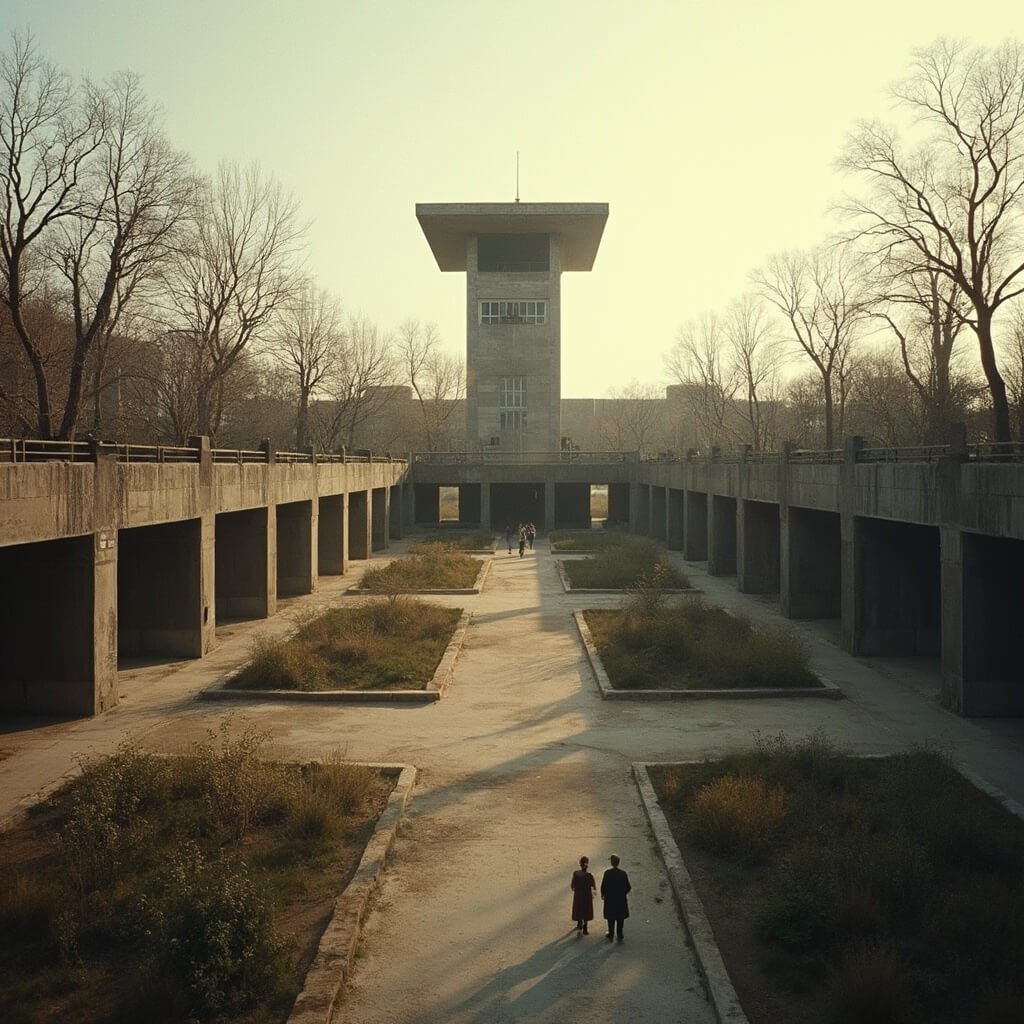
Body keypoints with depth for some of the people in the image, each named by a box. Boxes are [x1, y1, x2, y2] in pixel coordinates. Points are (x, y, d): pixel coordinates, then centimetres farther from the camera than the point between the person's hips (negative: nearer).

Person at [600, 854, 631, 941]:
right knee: (620, 918, 11)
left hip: (610, 899, -1)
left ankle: (611, 935, 16)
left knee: (611, 918, 12)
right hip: (621, 899, 1)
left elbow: (603, 886, -10)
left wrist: (603, 894, 9)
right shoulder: (623, 873, -8)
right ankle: (619, 936, 13)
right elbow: (628, 887, -3)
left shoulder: (607, 873, -12)